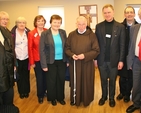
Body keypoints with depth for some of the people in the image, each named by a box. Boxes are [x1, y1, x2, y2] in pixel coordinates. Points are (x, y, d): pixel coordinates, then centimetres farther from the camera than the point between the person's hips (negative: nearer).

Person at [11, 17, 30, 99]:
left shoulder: (28, 32, -1)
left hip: (26, 58, 1)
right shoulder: (13, 33, -5)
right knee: (19, 76, 11)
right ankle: (21, 92, 27)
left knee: (26, 75, 11)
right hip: (17, 58, -1)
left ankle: (26, 91, 28)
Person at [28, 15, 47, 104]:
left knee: (46, 76, 14)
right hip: (37, 60, -2)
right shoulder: (31, 33, -6)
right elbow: (30, 48, -5)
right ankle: (40, 95, 27)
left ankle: (44, 91, 38)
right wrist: (32, 62, -6)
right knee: (39, 78, 9)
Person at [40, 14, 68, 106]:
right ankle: (52, 98, 32)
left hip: (62, 61, 3)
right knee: (51, 80, 12)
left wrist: (68, 60, 2)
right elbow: (42, 50, -10)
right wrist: (44, 64, -12)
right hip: (51, 62, -3)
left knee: (61, 80, 13)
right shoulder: (45, 34, -9)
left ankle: (60, 97, 33)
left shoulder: (63, 32, 2)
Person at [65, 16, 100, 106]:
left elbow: (96, 50, -7)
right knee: (75, 82, 12)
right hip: (74, 63, 2)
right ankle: (75, 99, 31)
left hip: (87, 64, -2)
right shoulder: (71, 34, 2)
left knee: (86, 82, 9)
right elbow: (67, 48, 7)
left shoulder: (92, 35, -6)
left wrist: (85, 56, -19)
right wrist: (71, 55, -14)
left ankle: (86, 100, 29)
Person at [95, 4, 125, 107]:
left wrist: (121, 60, -7)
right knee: (103, 80, 15)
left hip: (114, 60, -1)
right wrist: (95, 58, 0)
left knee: (112, 80, 13)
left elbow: (122, 45, -4)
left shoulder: (120, 26, -4)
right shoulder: (99, 26, 0)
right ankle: (104, 96, 35)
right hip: (102, 60, 1)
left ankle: (112, 98, 32)